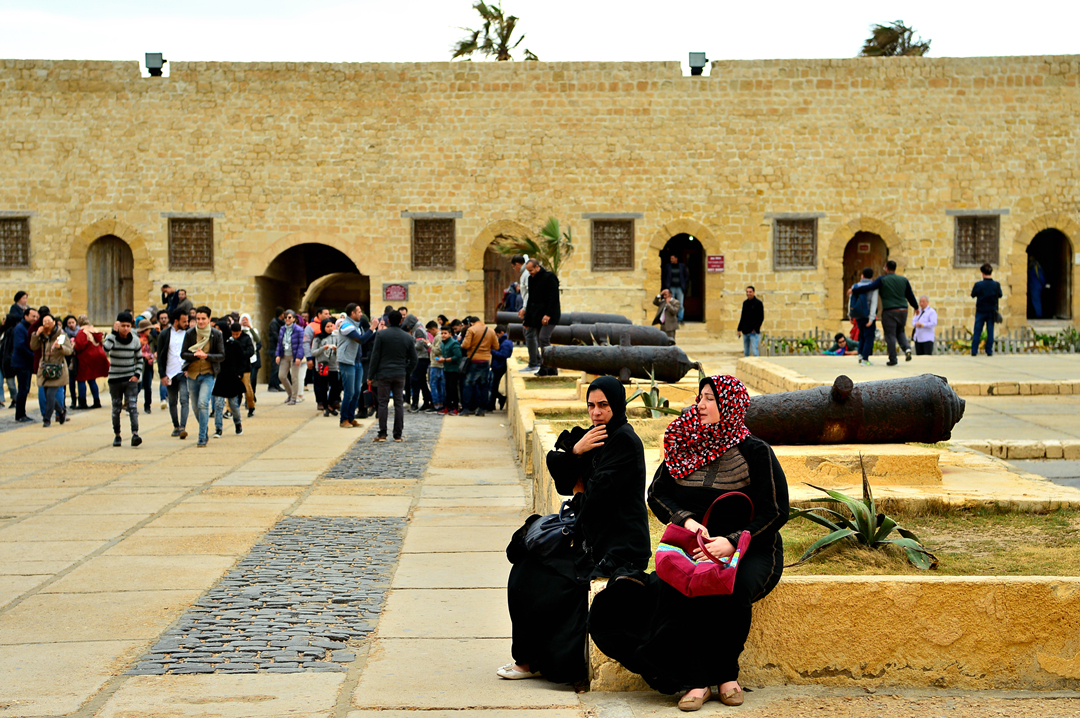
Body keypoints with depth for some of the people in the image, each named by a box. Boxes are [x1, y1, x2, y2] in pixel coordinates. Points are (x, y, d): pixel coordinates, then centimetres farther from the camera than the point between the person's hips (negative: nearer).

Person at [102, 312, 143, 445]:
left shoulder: (135, 340, 2)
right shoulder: (112, 338, -5)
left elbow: (139, 359, 12)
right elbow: (105, 349, -28)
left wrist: (137, 375, -2)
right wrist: (114, 332, -29)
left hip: (131, 379, 0)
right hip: (115, 379, 0)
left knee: (133, 407, -11)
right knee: (116, 408, 7)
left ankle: (135, 434, -19)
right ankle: (117, 435, 19)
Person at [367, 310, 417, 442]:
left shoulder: (381, 335, -5)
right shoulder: (407, 337, 4)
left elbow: (375, 356, -5)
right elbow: (413, 359, 7)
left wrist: (371, 375, 0)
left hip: (383, 374, -2)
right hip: (400, 375, 2)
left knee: (383, 403, 2)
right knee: (399, 404, 6)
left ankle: (382, 434, 1)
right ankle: (398, 435, 6)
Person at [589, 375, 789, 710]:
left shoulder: (755, 452, -4)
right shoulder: (687, 445, 8)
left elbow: (775, 512, -7)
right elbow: (657, 494, 7)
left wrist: (732, 542, -20)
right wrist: (686, 520, -13)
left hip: (751, 551, -3)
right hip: (693, 546, 3)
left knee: (732, 590, -35)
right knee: (670, 588, -30)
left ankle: (726, 673, -10)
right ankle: (696, 680, -23)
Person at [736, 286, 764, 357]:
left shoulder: (758, 303, -5)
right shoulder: (745, 303, 12)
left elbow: (761, 318, -8)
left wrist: (755, 329, -16)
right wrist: (739, 329, 12)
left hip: (754, 332, -6)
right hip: (745, 332, 6)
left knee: (754, 351, -11)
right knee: (746, 351, 10)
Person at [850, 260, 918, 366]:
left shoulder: (882, 280, -3)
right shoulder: (903, 280, 10)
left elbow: (868, 287, -10)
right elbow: (910, 295, 16)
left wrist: (854, 290, -1)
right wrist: (916, 307, 30)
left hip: (889, 311, -5)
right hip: (903, 310, 5)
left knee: (890, 335, 1)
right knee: (900, 331, 23)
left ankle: (893, 360, 0)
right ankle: (906, 348, -2)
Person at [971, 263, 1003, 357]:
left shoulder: (978, 284, -14)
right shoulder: (996, 285, -8)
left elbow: (973, 295, -1)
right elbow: (1000, 295, 6)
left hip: (980, 311, -1)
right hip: (992, 311, 1)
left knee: (977, 332, 4)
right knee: (990, 332, 7)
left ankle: (974, 351, 3)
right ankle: (989, 351, 8)